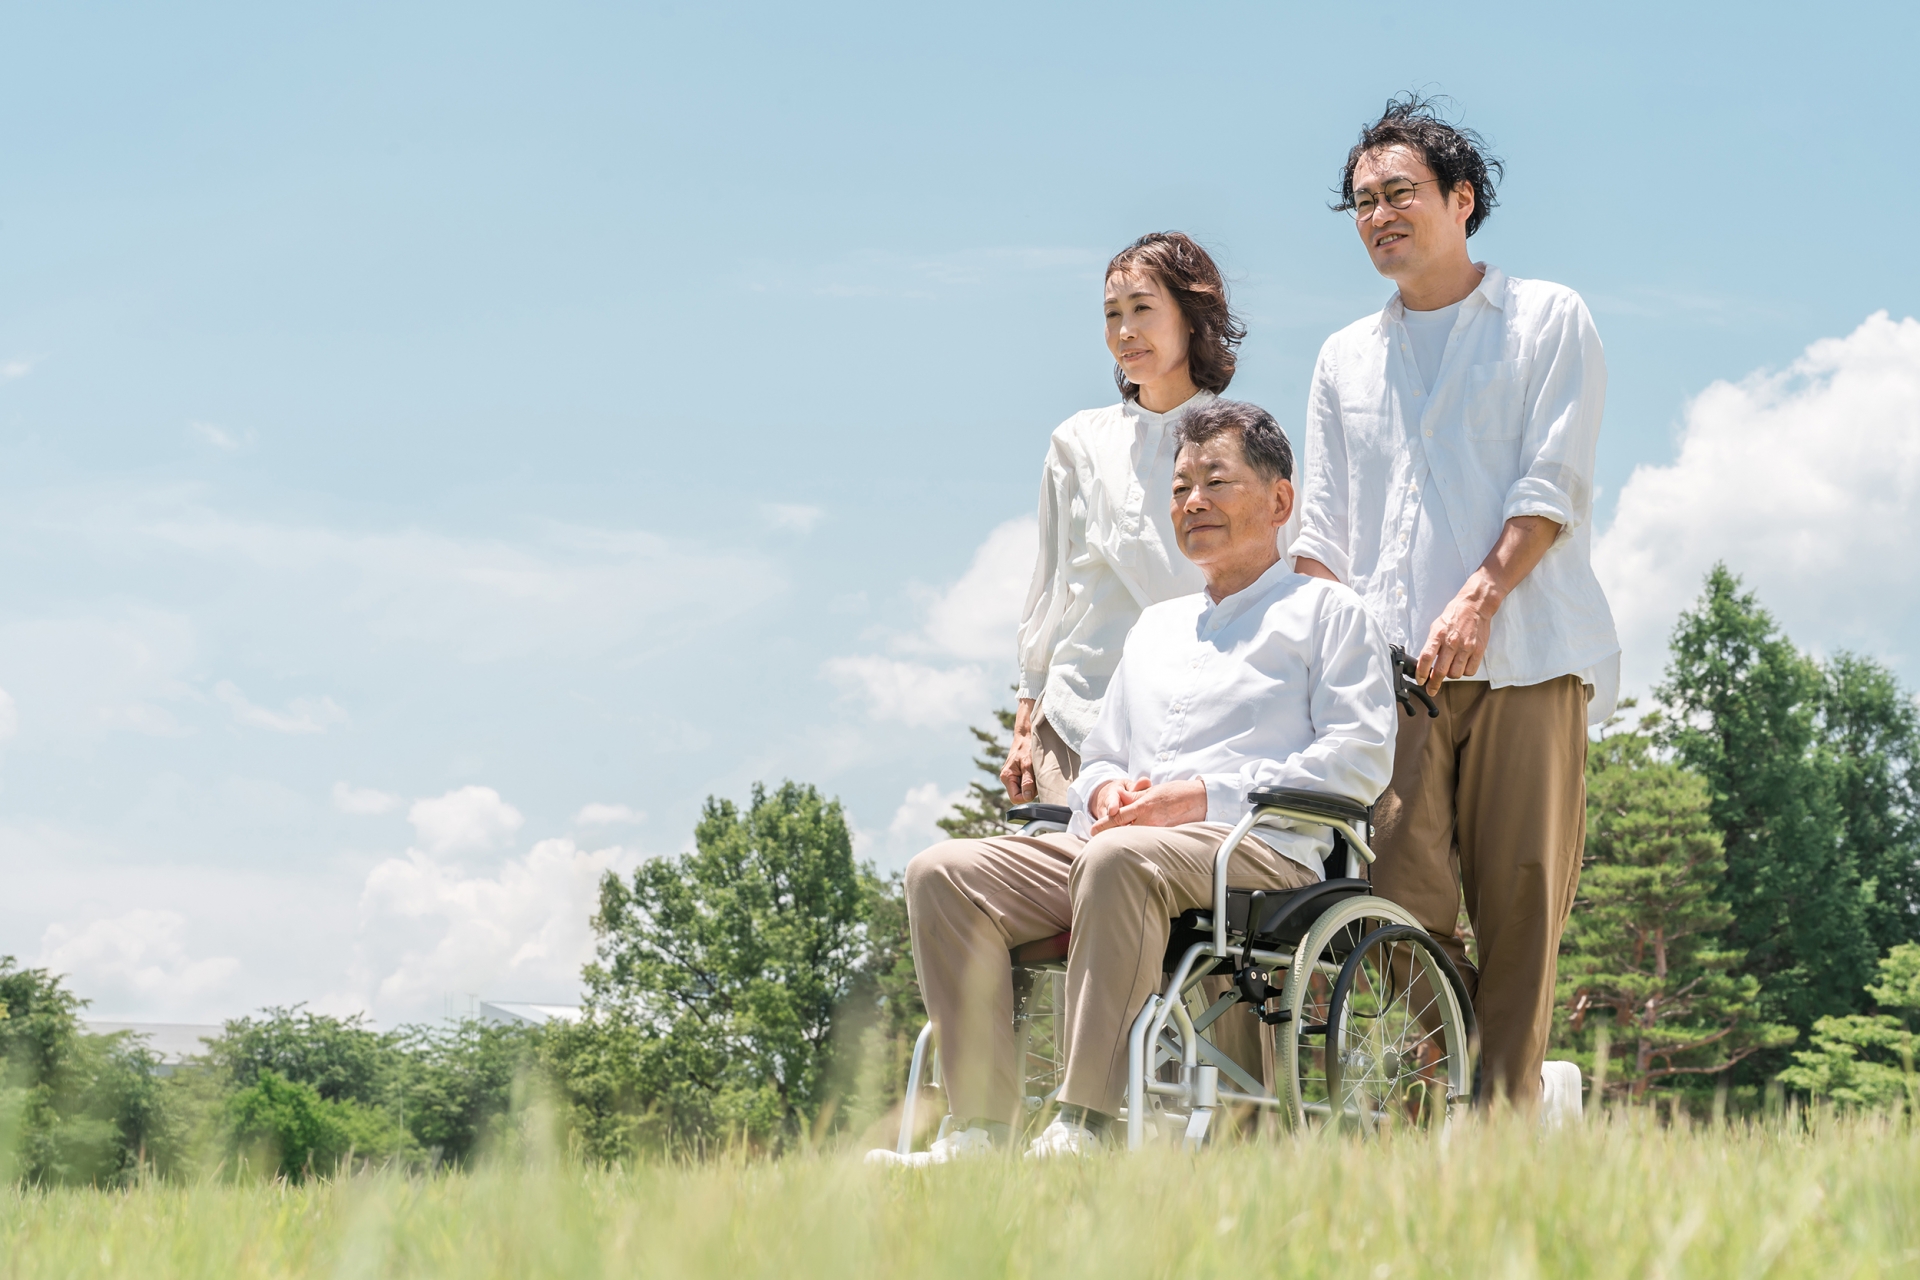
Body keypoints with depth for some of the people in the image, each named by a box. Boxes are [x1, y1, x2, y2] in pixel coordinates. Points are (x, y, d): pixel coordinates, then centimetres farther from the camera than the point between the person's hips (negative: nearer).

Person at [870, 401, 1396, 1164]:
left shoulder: (1325, 611, 13)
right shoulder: (1155, 626, 33)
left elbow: (1360, 759, -2)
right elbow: (1098, 758, 33)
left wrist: (1203, 796, -11)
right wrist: (1104, 790, 4)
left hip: (1260, 850, -7)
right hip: (1125, 841, 7)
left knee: (1118, 860, -40)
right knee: (943, 873, -17)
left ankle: (1080, 1129, -42)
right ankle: (979, 1132, -27)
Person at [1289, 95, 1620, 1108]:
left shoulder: (1547, 319, 11)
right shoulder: (1345, 358, 24)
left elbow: (1553, 486, -1)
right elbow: (1321, 530, 20)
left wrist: (1479, 599, -15)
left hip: (1524, 656, -3)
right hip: (1390, 669, 3)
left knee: (1521, 900, -7)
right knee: (1402, 897, -8)